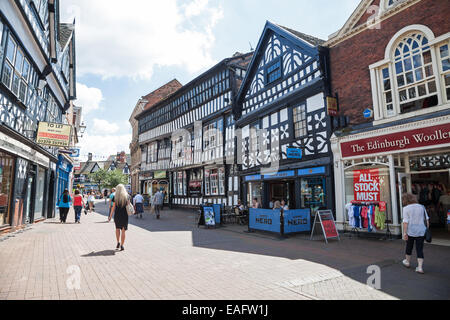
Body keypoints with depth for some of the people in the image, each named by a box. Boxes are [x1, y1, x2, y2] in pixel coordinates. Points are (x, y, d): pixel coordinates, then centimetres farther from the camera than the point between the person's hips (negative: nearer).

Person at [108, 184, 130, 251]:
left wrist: (110, 216, 3)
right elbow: (128, 205, 0)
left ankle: (118, 242, 19)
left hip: (117, 215, 0)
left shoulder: (115, 197, -4)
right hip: (124, 215, 0)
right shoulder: (127, 196, -2)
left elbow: (113, 207, -4)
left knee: (117, 229, 22)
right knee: (123, 231, 6)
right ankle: (122, 245, 6)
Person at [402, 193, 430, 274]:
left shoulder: (406, 208, -9)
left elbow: (405, 222, -13)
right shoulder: (421, 207, 4)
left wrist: (404, 233, -11)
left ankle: (408, 262, 34)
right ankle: (420, 267, 1)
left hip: (411, 231, -3)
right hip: (421, 231, 3)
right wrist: (427, 230, 15)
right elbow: (427, 219, 6)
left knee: (409, 247, 16)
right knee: (420, 249, 6)